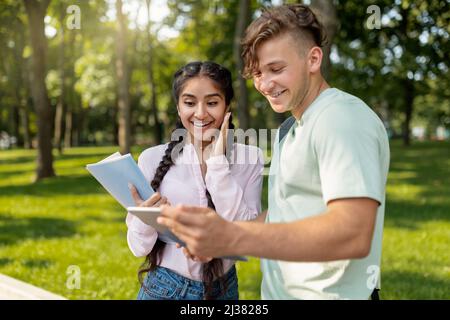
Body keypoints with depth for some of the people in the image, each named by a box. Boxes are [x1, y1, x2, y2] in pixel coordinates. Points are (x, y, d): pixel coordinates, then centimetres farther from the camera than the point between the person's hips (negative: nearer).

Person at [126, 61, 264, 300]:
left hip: (222, 288, 1)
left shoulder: (249, 159, -7)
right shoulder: (152, 158, -7)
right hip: (164, 288, 0)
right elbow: (139, 247, -5)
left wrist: (217, 163, -20)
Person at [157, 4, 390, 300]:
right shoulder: (289, 130, 12)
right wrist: (215, 236, 0)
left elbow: (353, 234, -30)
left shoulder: (343, 118, -19)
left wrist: (232, 239, -38)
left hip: (325, 293, -9)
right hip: (280, 290, 9)